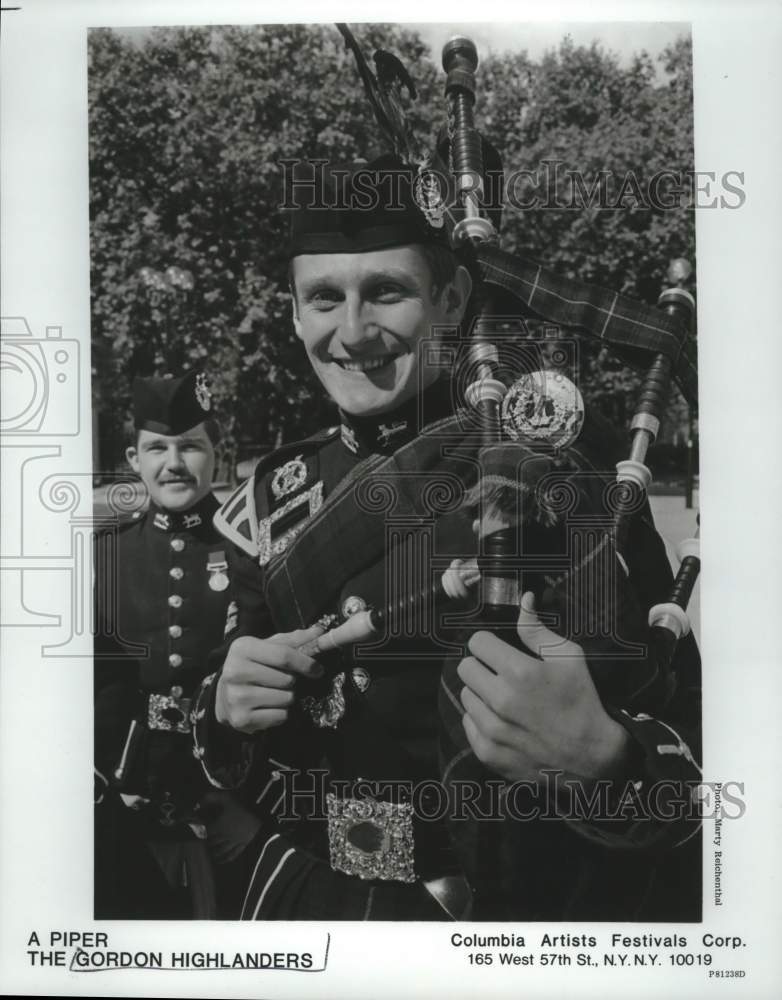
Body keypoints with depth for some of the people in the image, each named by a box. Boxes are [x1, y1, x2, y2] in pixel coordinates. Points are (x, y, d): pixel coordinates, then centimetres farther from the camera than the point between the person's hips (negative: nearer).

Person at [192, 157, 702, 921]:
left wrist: (599, 757, -38)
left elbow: (686, 739, -18)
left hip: (521, 906, -3)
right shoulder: (274, 499, -3)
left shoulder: (551, 472, -17)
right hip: (303, 895, 4)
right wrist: (230, 707, -16)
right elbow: (232, 761, 5)